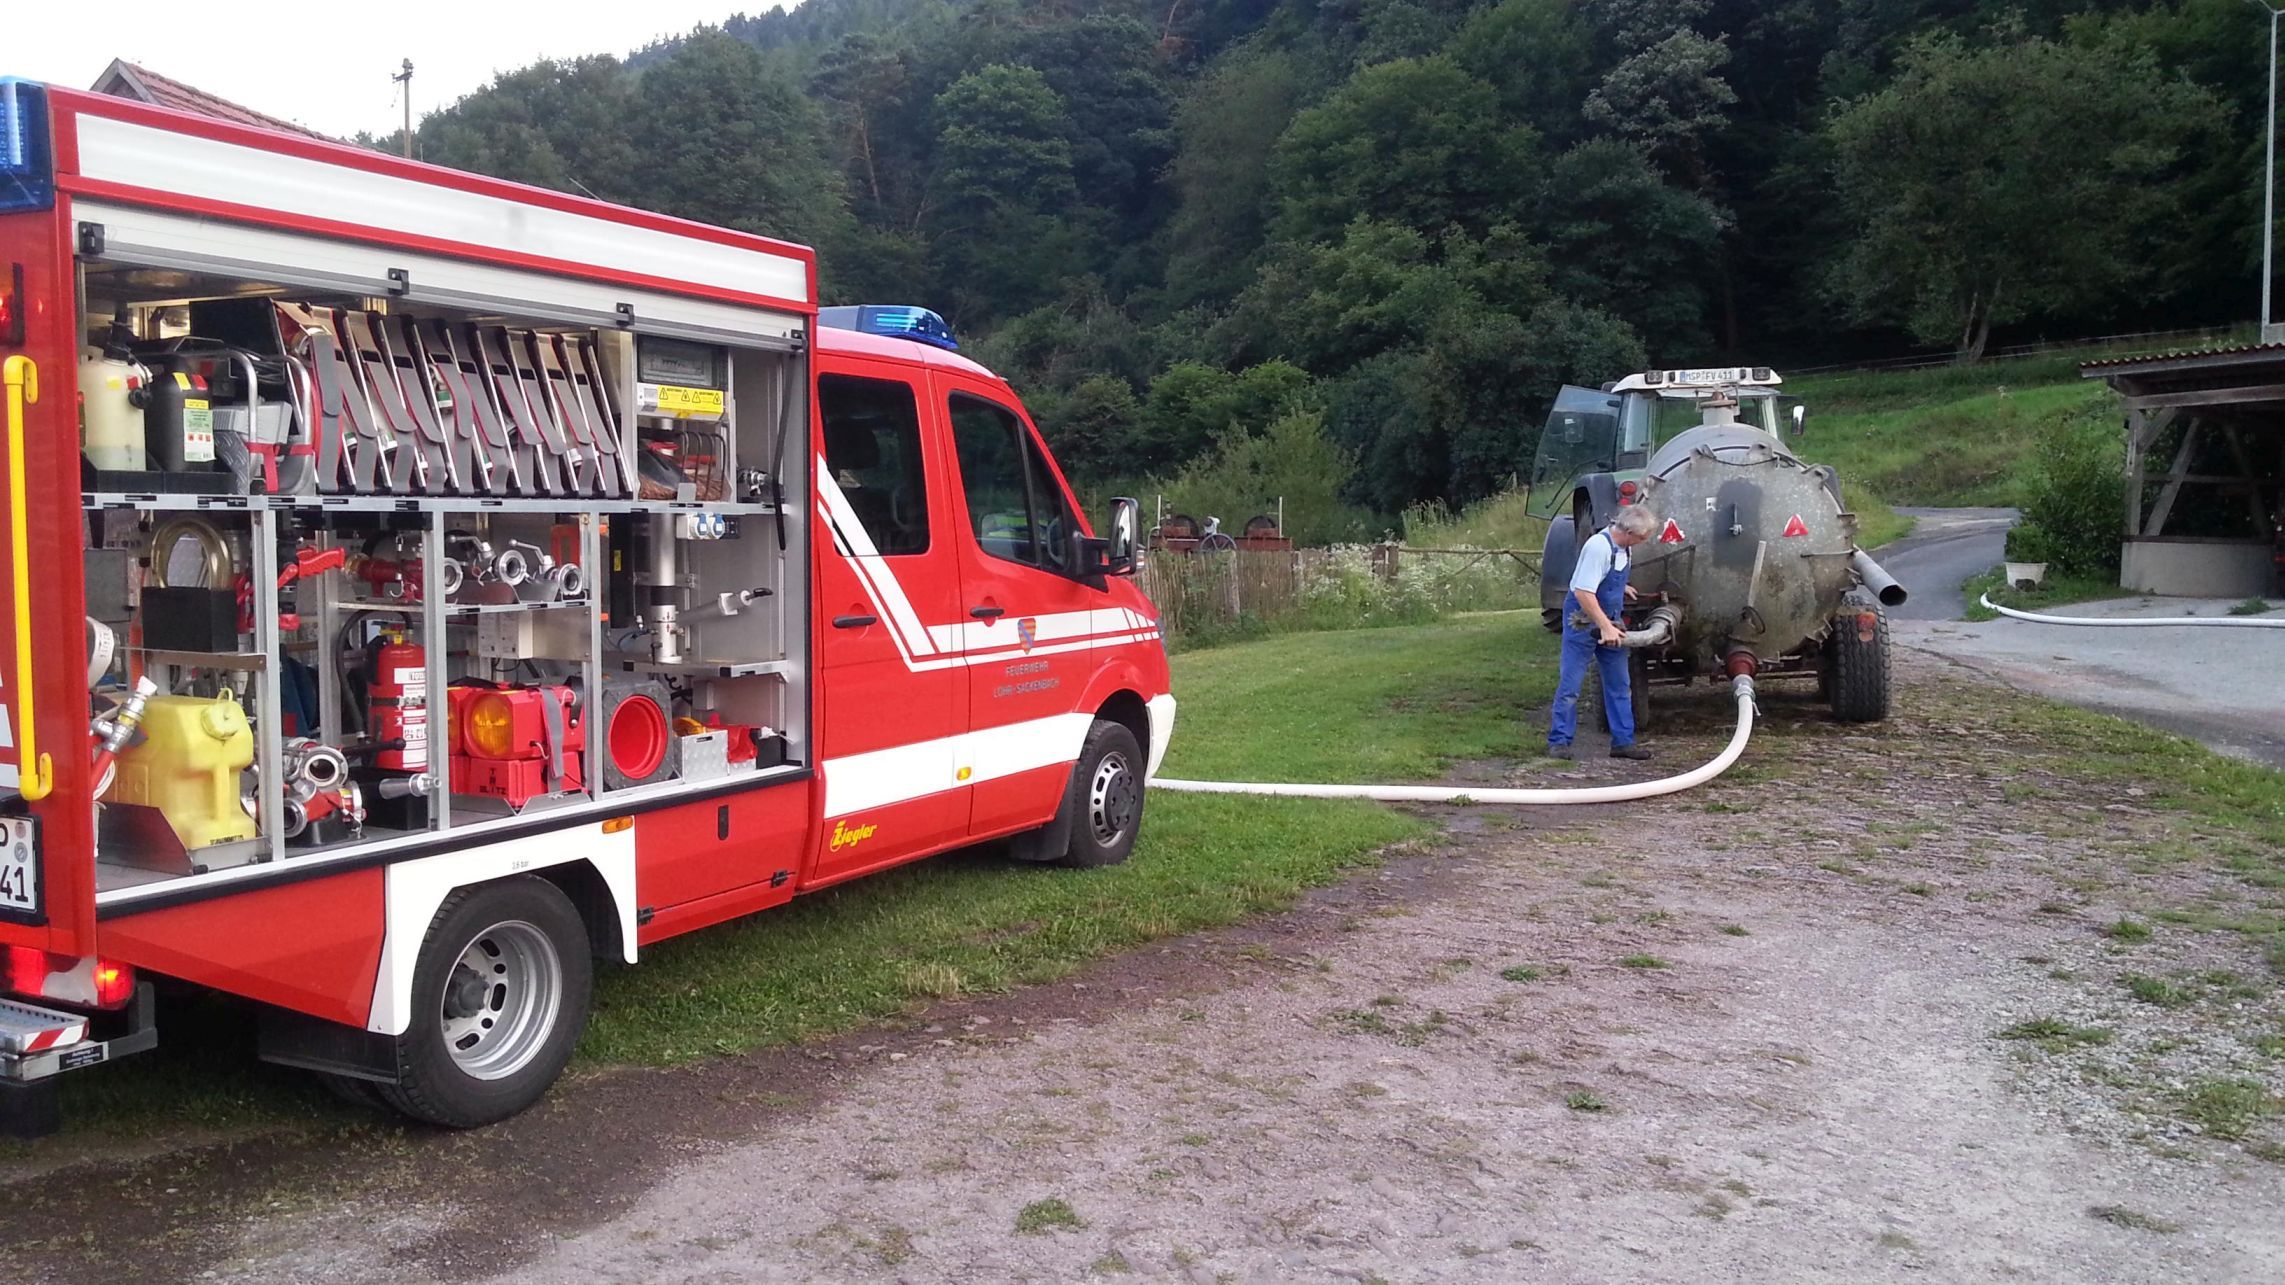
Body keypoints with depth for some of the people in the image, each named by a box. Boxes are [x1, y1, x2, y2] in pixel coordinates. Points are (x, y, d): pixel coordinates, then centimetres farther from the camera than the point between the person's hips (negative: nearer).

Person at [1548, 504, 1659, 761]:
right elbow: (1583, 592, -29)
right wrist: (1605, 627, -28)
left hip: (1609, 621, 8)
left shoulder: (1622, 547, 2)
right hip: (1583, 622, -8)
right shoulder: (1598, 546, -25)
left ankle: (1623, 741, 16)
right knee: (1571, 684, -2)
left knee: (1619, 684, 9)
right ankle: (1559, 741, 6)